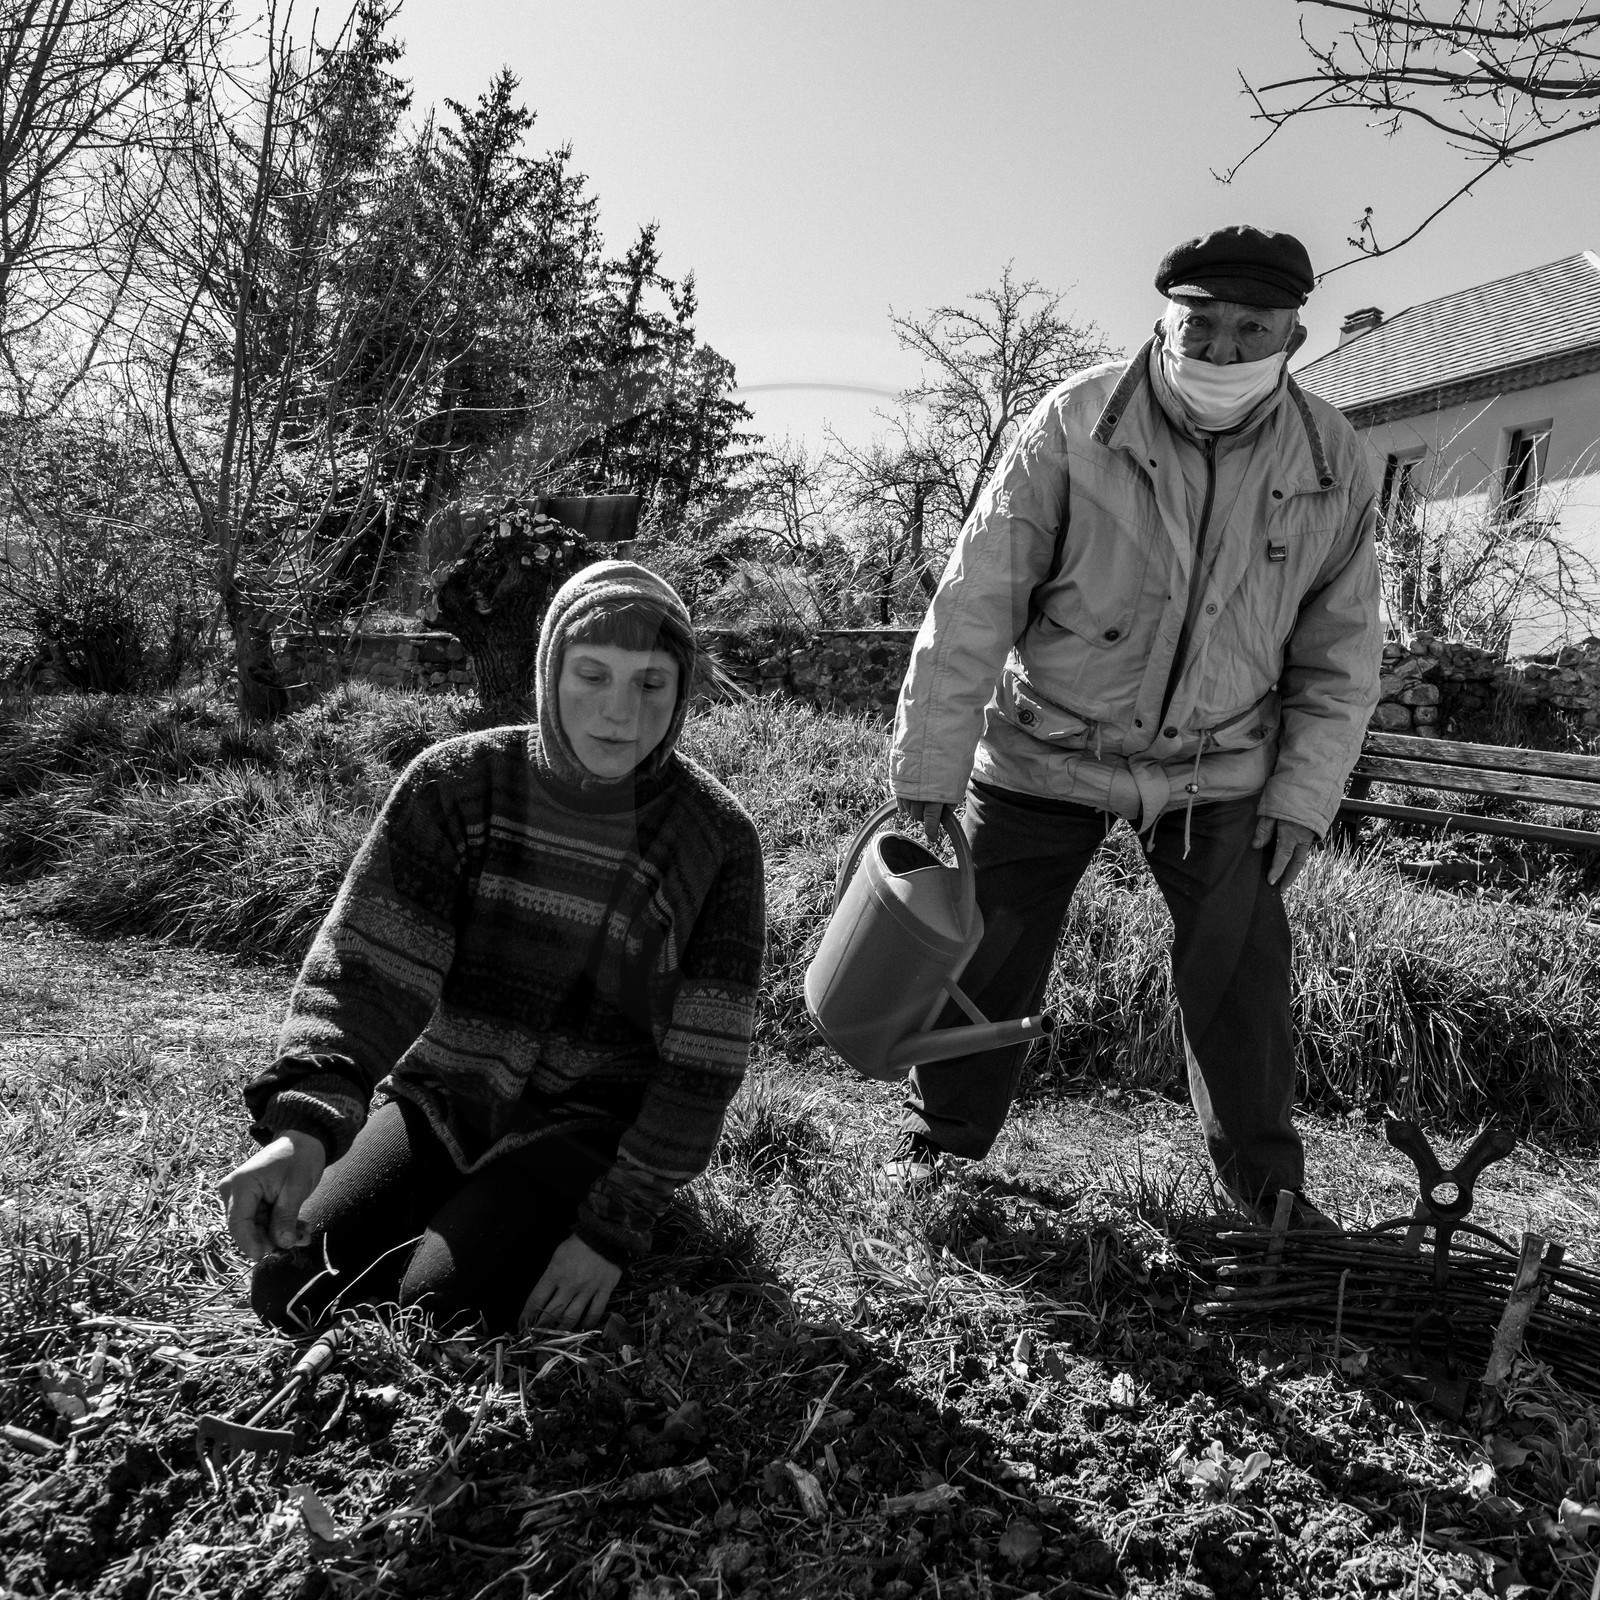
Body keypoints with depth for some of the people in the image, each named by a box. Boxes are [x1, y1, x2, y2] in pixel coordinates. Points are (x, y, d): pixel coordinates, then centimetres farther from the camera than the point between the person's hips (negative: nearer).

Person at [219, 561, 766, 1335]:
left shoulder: (718, 838, -13)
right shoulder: (454, 783, -10)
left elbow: (701, 1062, -12)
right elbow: (363, 965, -16)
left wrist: (615, 1228, -18)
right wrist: (306, 1121, -34)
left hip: (590, 1128, -2)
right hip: (440, 1098, 3)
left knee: (437, 1307, -23)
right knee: (290, 1284, -13)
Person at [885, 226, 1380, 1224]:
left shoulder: (1332, 464, -7)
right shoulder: (1075, 427, -18)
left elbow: (1342, 653, 3)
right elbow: (975, 603, -17)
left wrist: (1304, 796, -4)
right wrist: (928, 770, -17)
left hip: (1221, 769, 2)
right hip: (1049, 751, -2)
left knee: (1243, 975, 5)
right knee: (989, 960, 3)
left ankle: (1270, 1184, 27)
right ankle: (939, 1144, 26)